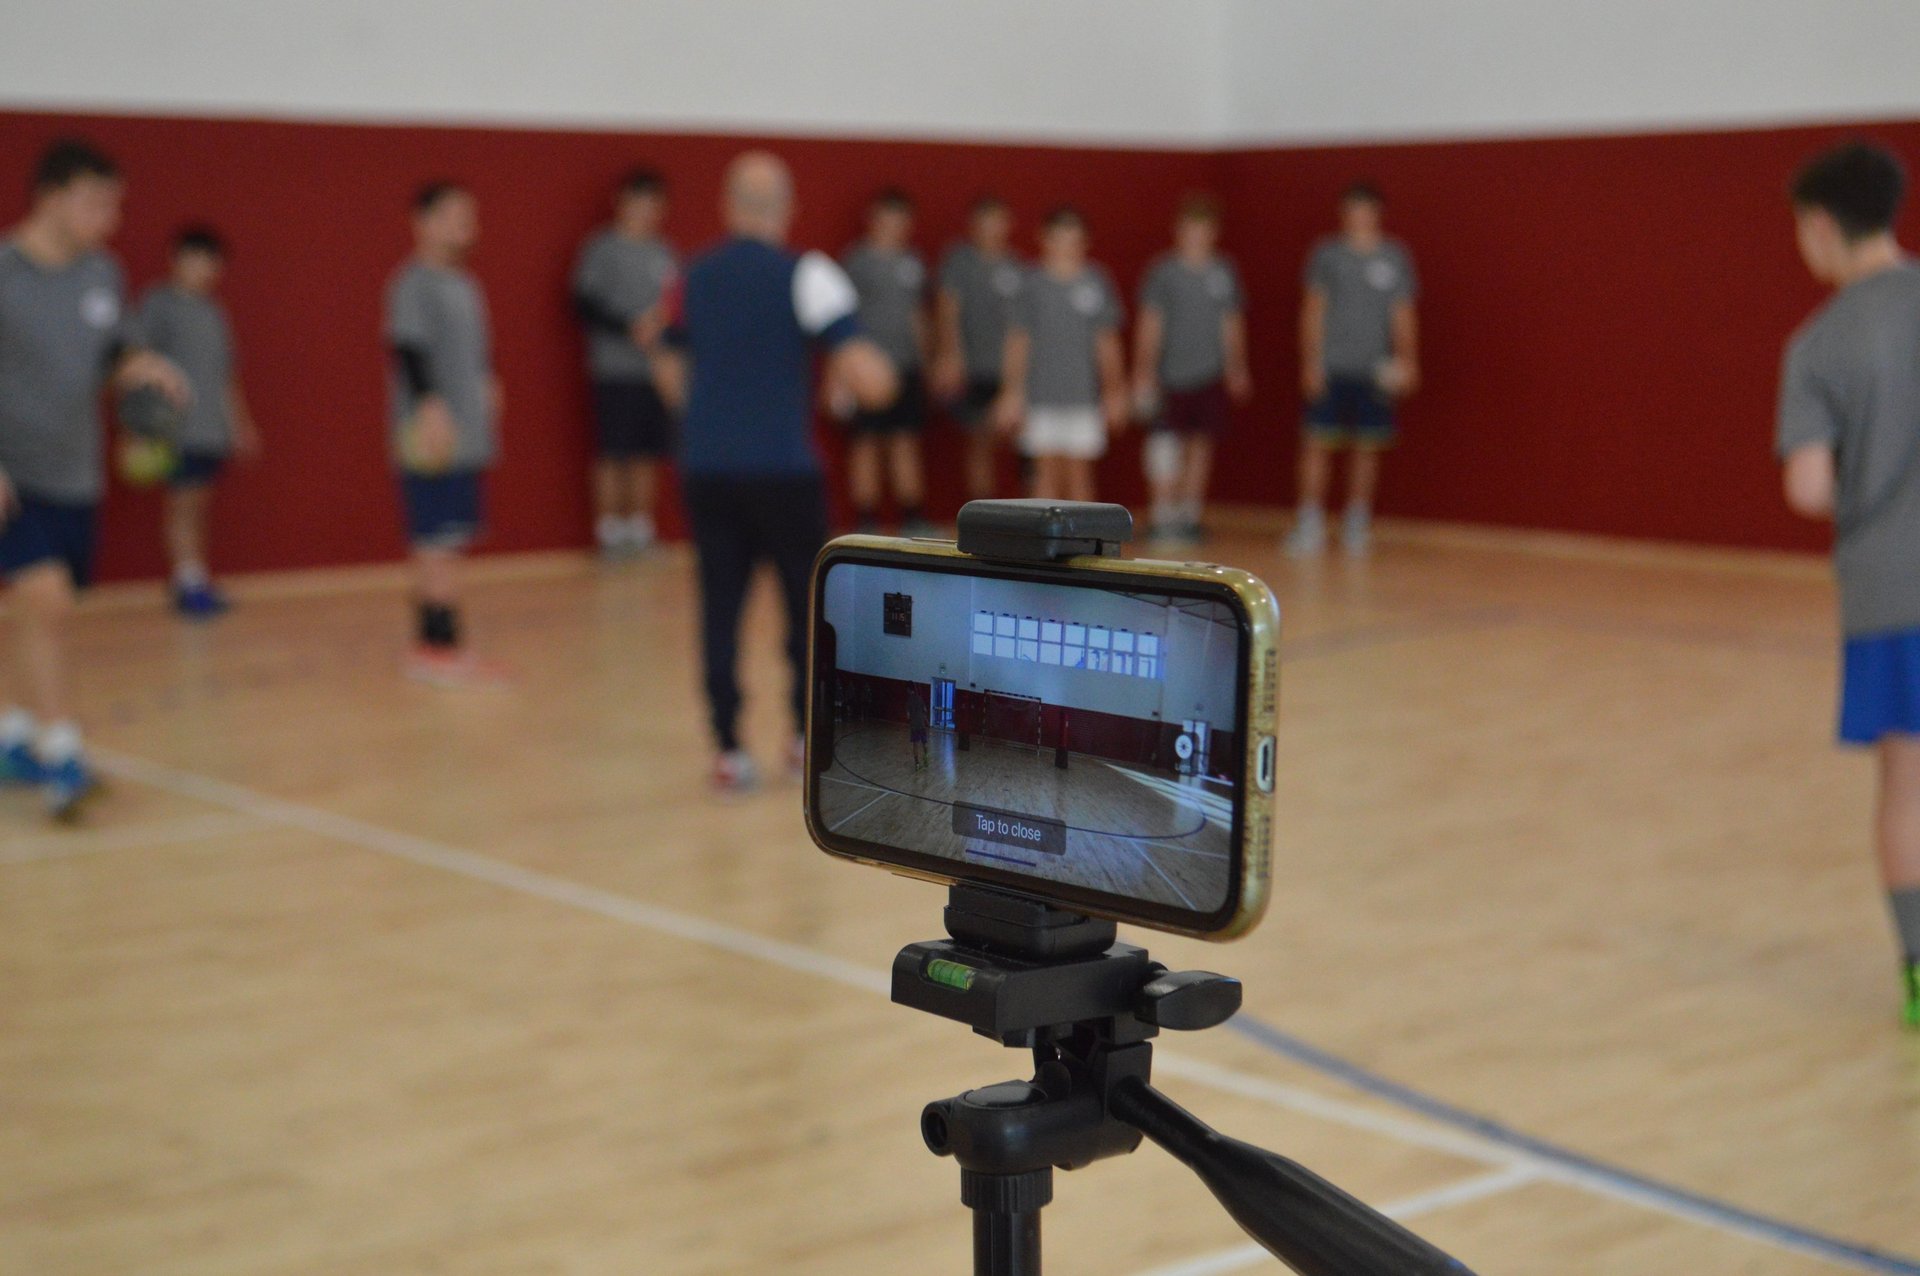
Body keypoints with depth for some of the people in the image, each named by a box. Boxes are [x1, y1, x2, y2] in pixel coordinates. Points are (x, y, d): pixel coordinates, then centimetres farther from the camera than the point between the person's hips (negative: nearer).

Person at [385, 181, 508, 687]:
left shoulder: (463, 284, 17)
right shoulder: (414, 282, -11)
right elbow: (407, 348, -21)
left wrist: (486, 385, 20)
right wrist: (430, 405, -28)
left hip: (468, 440, 9)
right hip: (434, 443, -9)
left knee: (448, 545, 11)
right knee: (437, 544, -9)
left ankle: (439, 645, 16)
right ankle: (440, 645, -7)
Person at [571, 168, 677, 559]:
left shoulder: (663, 252, 15)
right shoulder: (602, 248, -3)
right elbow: (585, 304, -9)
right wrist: (630, 328, -17)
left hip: (657, 370, 5)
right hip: (615, 369, -5)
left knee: (647, 454, 7)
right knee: (614, 454, -3)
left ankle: (640, 527, 16)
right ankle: (610, 531, 5)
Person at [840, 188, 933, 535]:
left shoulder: (912, 262, 13)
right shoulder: (856, 260, -3)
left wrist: (922, 360, 18)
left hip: (907, 366, 5)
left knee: (907, 445, 8)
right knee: (865, 447, -2)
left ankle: (914, 521, 14)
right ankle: (867, 527, 3)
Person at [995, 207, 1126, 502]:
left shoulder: (1097, 282, 4)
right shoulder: (1032, 283, 2)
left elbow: (1107, 342, 10)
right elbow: (1018, 341, 5)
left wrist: (1114, 391, 9)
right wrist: (1013, 392, 2)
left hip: (1083, 393, 0)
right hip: (1042, 395, 0)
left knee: (1079, 471, 2)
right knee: (1047, 469, 1)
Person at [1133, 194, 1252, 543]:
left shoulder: (1225, 272, 8)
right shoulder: (1162, 270, -2)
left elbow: (1232, 325, 16)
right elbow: (1149, 324, -2)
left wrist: (1237, 370, 15)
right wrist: (1144, 370, -8)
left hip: (1212, 374, 4)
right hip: (1172, 374, -4)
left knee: (1201, 443, 7)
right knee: (1167, 443, -9)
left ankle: (1189, 515, 16)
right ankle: (1162, 517, -3)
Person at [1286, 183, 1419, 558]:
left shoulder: (1395, 257, 7)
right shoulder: (1326, 254, 4)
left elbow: (1403, 315, 9)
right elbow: (1313, 310, 5)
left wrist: (1407, 361, -1)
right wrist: (1310, 361, -3)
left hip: (1375, 370, 1)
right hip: (1330, 368, -1)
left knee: (1368, 448, 5)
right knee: (1318, 443, -6)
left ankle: (1357, 524, 16)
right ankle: (1309, 524, 0)